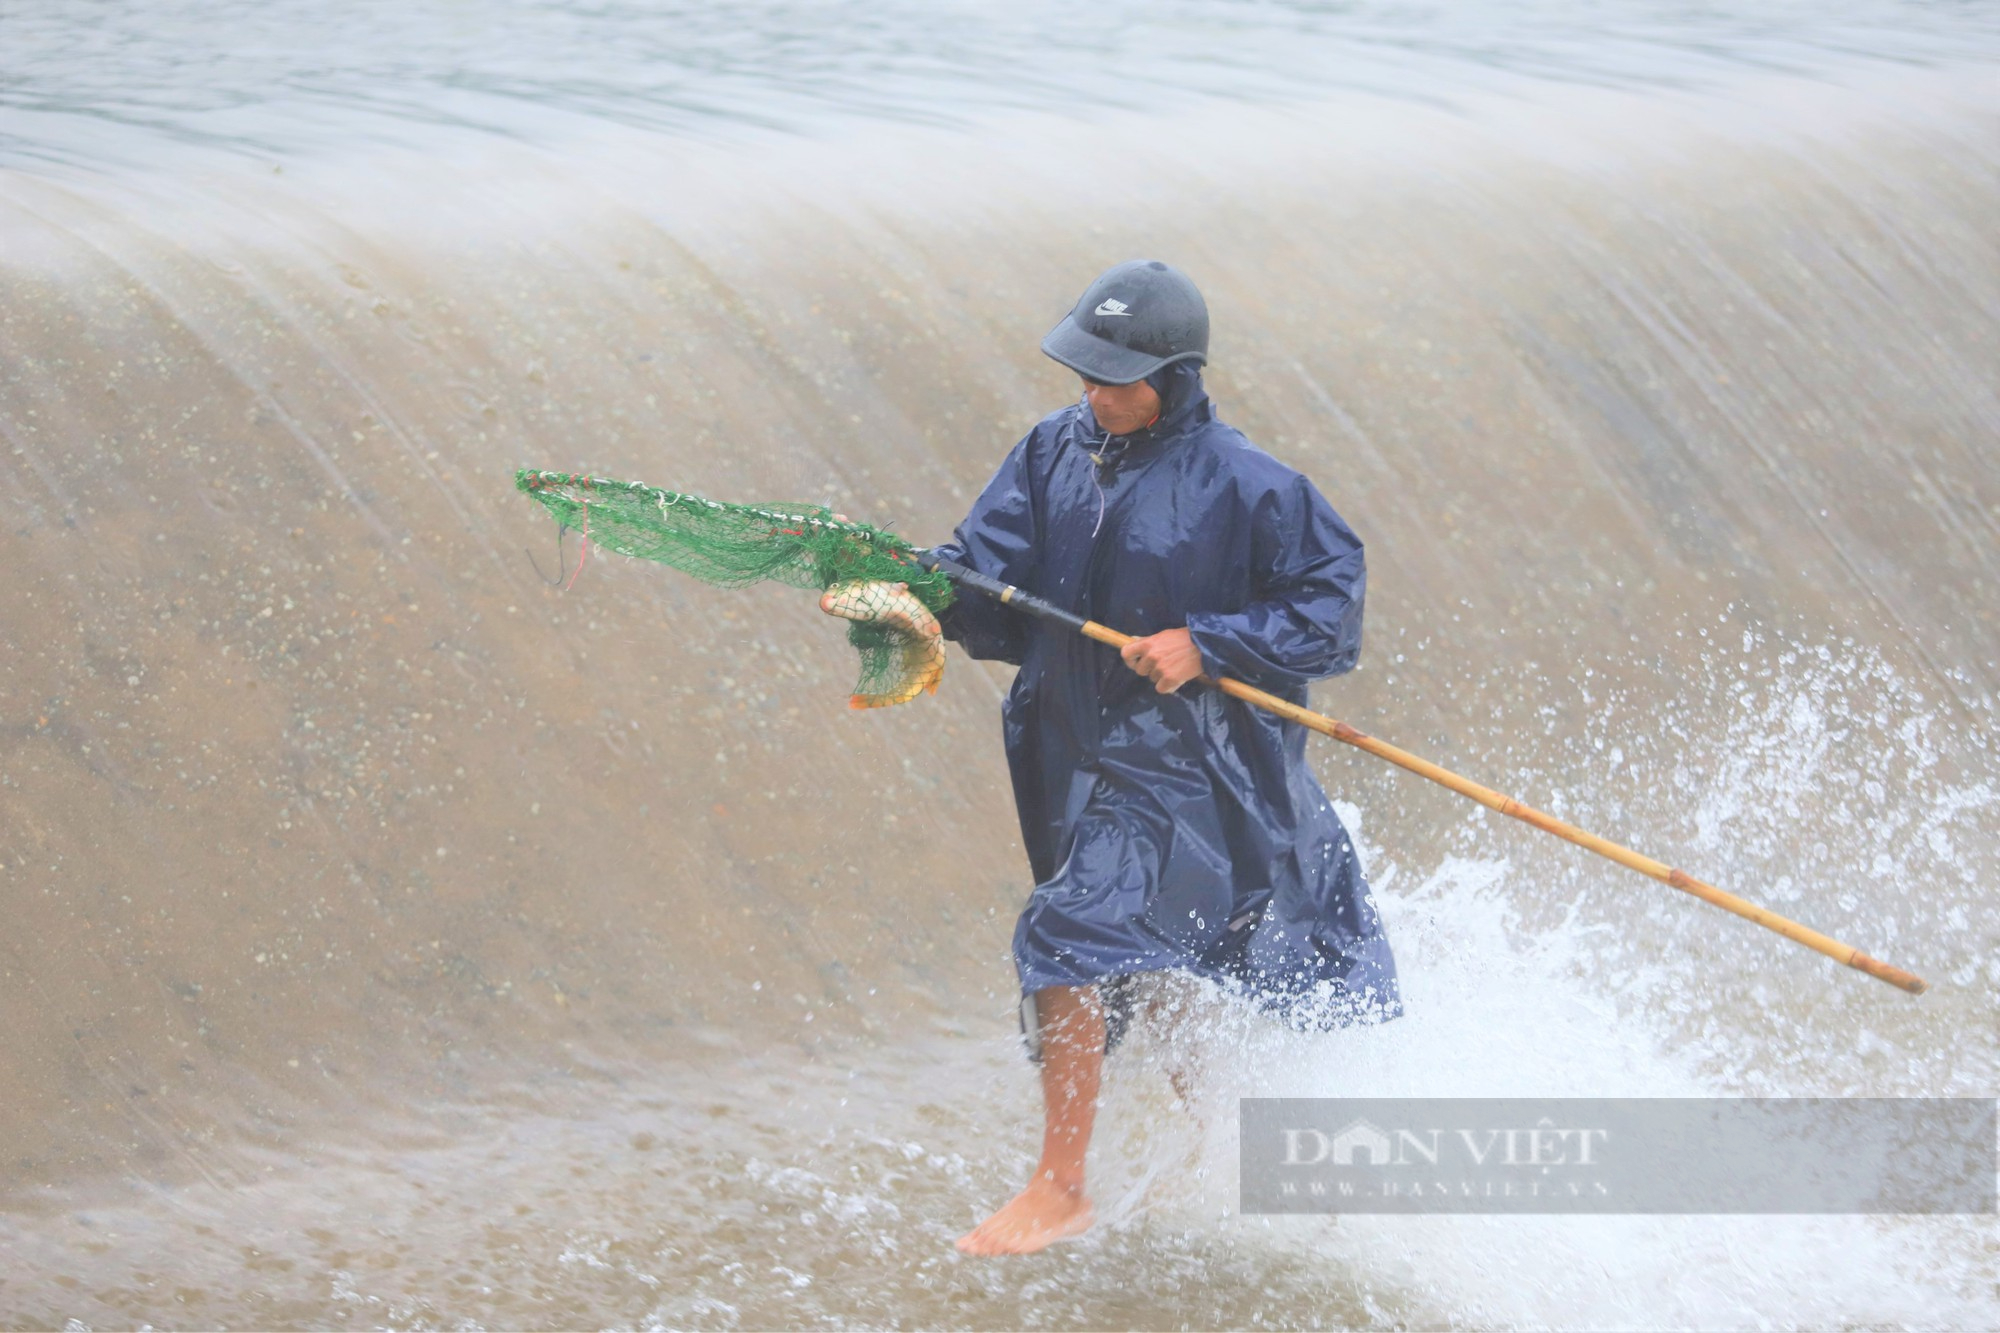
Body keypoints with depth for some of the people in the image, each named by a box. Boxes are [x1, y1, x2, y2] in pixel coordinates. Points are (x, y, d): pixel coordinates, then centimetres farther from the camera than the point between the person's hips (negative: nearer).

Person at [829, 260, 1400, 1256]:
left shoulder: (1245, 488, -15)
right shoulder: (1055, 453, 2)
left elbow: (1331, 604, -10)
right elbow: (989, 574, 0)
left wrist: (1208, 645, -21)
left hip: (1189, 763, -7)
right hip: (1076, 753, 7)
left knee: (1070, 937, -19)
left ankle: (1060, 1190, -7)